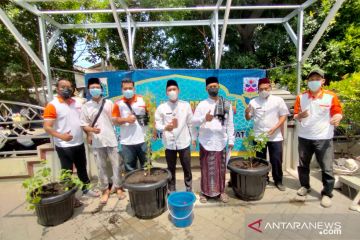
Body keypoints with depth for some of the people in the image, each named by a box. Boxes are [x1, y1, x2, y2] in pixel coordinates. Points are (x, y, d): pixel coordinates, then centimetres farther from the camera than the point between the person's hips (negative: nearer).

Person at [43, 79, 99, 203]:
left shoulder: (77, 102, 7)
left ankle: (86, 188, 37)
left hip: (79, 143, 6)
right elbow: (47, 126, -16)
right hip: (64, 146, -6)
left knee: (82, 168, 19)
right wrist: (60, 136, -32)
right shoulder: (52, 105, -11)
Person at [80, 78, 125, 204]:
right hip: (97, 142, 1)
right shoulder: (86, 106, 4)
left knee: (116, 165, 6)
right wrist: (91, 130, -16)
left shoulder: (109, 103, 4)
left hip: (111, 139, 0)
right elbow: (83, 124, 3)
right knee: (101, 167, 10)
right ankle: (105, 190, 26)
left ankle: (118, 187, 23)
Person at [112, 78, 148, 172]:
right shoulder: (119, 104, -1)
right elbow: (114, 120, 0)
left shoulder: (142, 100, 1)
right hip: (127, 142, 0)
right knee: (130, 168, 15)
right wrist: (126, 119, -15)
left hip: (143, 140, 0)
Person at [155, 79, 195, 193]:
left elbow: (191, 123, 5)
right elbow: (157, 124, -2)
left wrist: (193, 138, 8)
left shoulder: (186, 105, 0)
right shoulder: (161, 107, -3)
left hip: (184, 142, 0)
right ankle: (172, 191, 33)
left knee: (187, 168, 12)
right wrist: (165, 127, -23)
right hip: (169, 143, 0)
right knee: (171, 169, 14)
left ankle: (189, 190, 33)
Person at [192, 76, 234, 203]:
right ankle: (205, 192, 22)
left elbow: (230, 124, 7)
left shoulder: (227, 104, 5)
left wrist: (231, 140, 4)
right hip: (206, 141, -1)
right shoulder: (202, 104, 0)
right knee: (206, 167, 7)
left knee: (221, 167, 11)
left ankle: (221, 191, 28)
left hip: (221, 141, 2)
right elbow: (194, 121, -5)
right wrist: (204, 118, -24)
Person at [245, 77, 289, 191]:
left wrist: (275, 128, -14)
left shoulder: (278, 100, -2)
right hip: (259, 136, 1)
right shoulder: (253, 102, 2)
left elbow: (284, 115, -2)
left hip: (275, 136, -1)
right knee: (260, 160, 12)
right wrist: (247, 112, -15)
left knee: (277, 160, 6)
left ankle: (278, 181, 26)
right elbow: (248, 118, 7)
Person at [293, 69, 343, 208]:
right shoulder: (301, 97, 1)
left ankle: (327, 194, 19)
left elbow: (338, 113, 0)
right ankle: (305, 186, 33)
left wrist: (337, 118, -23)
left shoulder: (331, 96, -5)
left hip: (323, 138, -2)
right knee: (303, 165, 14)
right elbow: (295, 116, 4)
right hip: (304, 137, 3)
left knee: (327, 168, 2)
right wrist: (299, 116, -19)